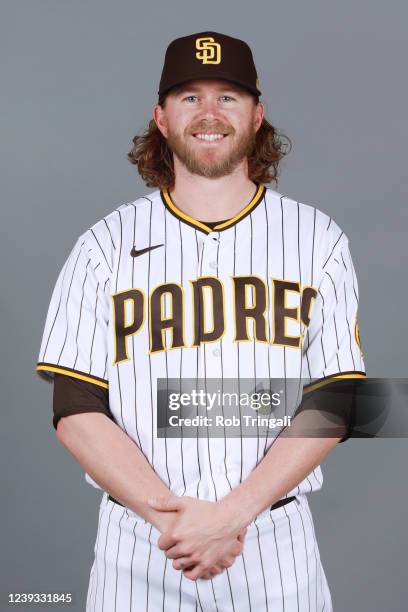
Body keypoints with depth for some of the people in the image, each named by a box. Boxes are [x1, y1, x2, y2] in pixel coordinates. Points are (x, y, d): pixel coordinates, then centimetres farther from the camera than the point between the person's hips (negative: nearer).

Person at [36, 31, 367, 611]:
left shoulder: (317, 237, 3)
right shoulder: (106, 244, 3)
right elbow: (77, 410, -2)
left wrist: (232, 512, -14)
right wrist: (168, 515, -15)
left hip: (276, 543, 0)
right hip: (138, 544, 0)